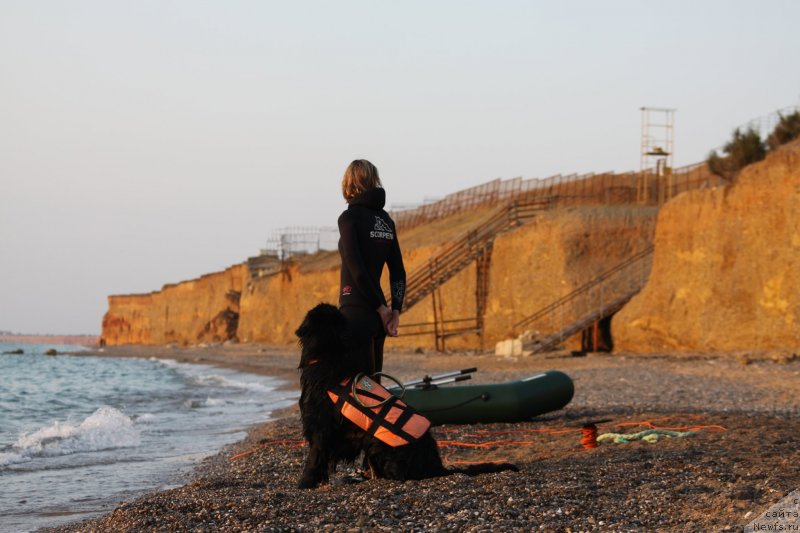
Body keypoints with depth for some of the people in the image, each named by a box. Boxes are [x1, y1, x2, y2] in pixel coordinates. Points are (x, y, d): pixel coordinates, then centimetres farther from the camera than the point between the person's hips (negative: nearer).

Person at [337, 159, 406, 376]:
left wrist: (380, 307, -11)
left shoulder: (349, 217, -9)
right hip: (376, 316, 7)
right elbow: (398, 272, 10)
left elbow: (356, 268, -16)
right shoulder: (386, 220, 12)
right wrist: (395, 310, 6)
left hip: (356, 312, -7)